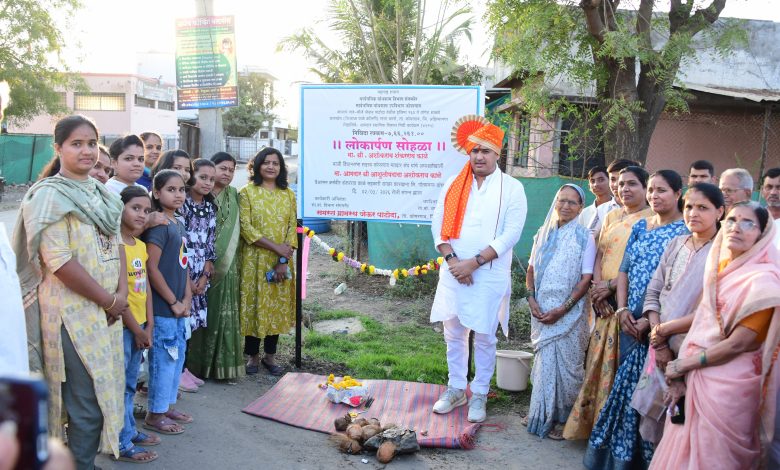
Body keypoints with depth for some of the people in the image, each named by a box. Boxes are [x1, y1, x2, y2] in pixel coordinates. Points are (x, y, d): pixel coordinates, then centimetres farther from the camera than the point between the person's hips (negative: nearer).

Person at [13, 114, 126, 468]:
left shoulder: (101, 193, 10)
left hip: (106, 309, 8)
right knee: (86, 399, -2)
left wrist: (121, 293, -3)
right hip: (72, 312, -8)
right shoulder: (49, 196, -12)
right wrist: (108, 299, -14)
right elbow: (59, 260, -20)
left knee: (101, 388, 16)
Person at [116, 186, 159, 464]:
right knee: (118, 385, 3)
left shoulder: (141, 245, 9)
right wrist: (137, 330, -12)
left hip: (138, 326, 8)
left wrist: (148, 326, 6)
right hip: (121, 326, -8)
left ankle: (129, 431, 32)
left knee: (130, 384, 19)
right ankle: (122, 444, 13)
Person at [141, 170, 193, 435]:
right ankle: (155, 414, 15)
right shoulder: (158, 226, -15)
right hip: (162, 306, -9)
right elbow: (152, 268, -19)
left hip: (179, 307, 9)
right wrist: (173, 302, -14)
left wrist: (187, 299, 4)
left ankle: (168, 405, 30)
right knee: (163, 358, 1)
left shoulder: (178, 225, 11)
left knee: (178, 355, 16)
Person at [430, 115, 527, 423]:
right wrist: (452, 260, -12)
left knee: (484, 338, 6)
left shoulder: (512, 188, -3)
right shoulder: (453, 184, 7)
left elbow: (510, 235, -11)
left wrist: (473, 263, -17)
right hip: (453, 274, 3)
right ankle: (455, 389, 28)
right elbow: (438, 225, 3)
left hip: (490, 276, -3)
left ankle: (479, 395, 22)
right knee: (454, 334, 12)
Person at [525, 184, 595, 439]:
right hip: (541, 310, 4)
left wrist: (563, 309, -15)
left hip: (568, 312, -4)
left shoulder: (584, 237, -4)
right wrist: (532, 299, -3)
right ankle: (541, 414, 22)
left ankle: (561, 418, 13)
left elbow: (586, 278, -8)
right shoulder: (544, 233, 9)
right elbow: (531, 269, 12)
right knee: (544, 361, 9)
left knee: (563, 362, 0)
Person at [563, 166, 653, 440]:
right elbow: (599, 255, 11)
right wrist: (598, 287, -4)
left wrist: (612, 284, -15)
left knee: (621, 363, -3)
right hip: (604, 302, 6)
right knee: (598, 361, 9)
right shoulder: (612, 217, 15)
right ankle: (590, 421, 20)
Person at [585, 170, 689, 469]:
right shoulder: (640, 228, 12)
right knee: (626, 384, 11)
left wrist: (651, 320, -17)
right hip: (631, 322, 6)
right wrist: (622, 310, -1)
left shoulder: (686, 231, -7)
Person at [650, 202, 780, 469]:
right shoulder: (721, 269, 9)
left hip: (727, 388, -7)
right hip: (696, 381, 7)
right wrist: (681, 378, 4)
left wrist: (684, 364, -8)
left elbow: (738, 344, -18)